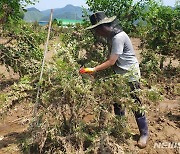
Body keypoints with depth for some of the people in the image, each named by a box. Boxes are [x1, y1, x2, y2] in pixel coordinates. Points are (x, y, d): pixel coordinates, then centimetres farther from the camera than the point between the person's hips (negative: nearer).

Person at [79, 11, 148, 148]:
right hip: (119, 74, 9)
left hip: (130, 74, -9)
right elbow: (112, 59, 2)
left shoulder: (118, 37, -27)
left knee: (135, 104, 1)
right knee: (117, 102, 16)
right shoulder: (110, 35, 0)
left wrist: (93, 70, -30)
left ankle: (144, 133, 17)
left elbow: (111, 61, -29)